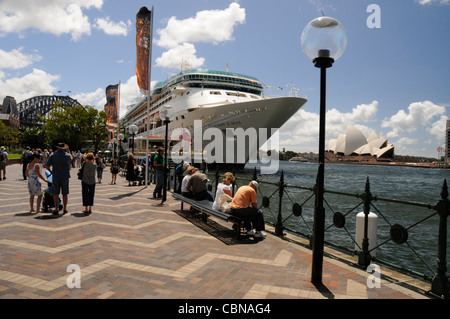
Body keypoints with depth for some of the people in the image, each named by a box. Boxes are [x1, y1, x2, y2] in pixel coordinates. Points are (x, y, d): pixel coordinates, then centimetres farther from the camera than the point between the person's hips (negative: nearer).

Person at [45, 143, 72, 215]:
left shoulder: (52, 155, -2)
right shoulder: (67, 155, -2)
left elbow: (47, 166, -4)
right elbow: (70, 160, 22)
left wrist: (51, 171, 11)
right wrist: (68, 151, 23)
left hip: (56, 176, 0)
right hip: (65, 176, 0)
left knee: (56, 193, 7)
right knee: (65, 193, 6)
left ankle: (56, 209, 8)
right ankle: (64, 209, 9)